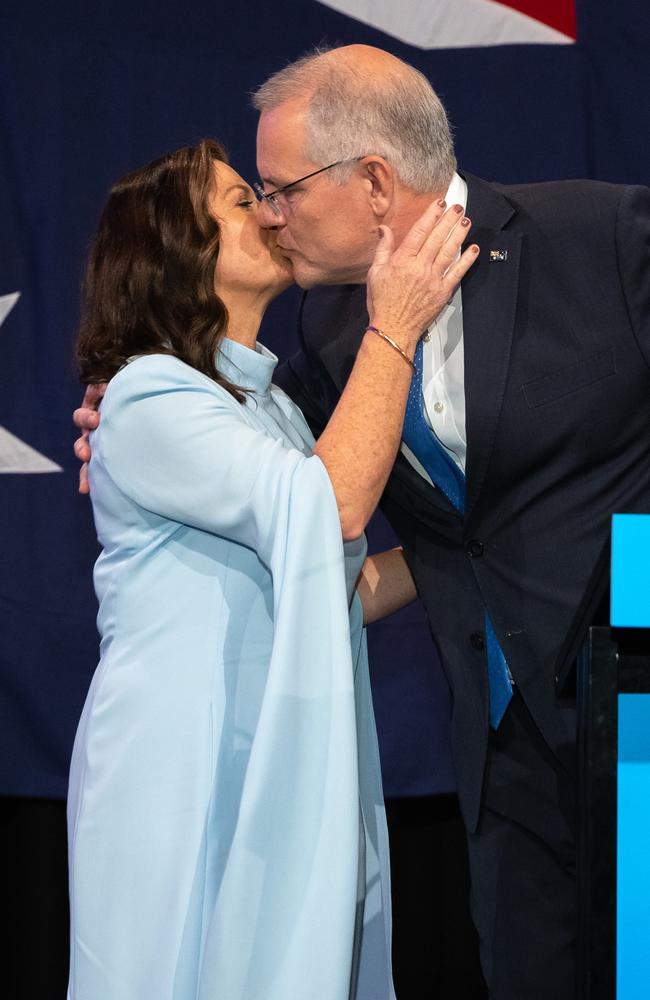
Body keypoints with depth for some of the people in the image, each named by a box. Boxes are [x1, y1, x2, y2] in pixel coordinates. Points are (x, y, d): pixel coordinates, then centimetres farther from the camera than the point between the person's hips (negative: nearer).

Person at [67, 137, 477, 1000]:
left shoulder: (267, 404, 17)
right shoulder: (148, 397, -12)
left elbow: (334, 589, 16)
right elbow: (330, 508, -23)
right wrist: (395, 328, -18)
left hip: (286, 781, 8)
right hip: (187, 779, -8)